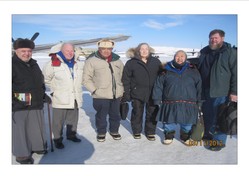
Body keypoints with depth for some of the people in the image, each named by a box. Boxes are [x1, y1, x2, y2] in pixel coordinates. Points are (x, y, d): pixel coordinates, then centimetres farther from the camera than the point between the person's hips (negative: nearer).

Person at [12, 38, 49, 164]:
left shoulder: (34, 64, 13)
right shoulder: (13, 64, -10)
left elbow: (40, 82, 22)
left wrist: (44, 95, 21)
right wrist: (12, 101, -21)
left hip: (36, 104, 7)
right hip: (18, 105, -7)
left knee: (37, 127, 17)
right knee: (19, 129, 3)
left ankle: (37, 146, 37)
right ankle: (22, 154, 18)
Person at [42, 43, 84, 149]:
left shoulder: (79, 63, 6)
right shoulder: (53, 63, -10)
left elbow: (82, 78, 22)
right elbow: (45, 78, -2)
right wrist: (54, 90, -1)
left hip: (75, 98, 5)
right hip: (60, 99, -5)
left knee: (73, 119, 17)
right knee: (58, 121, 3)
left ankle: (71, 135, 36)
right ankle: (58, 139, 20)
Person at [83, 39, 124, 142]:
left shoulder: (117, 60, 8)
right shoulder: (92, 60, -8)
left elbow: (122, 76, 16)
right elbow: (86, 79, -7)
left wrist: (122, 90, 9)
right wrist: (94, 90, -13)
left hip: (116, 95, 4)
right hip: (100, 96, -4)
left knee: (115, 115, 16)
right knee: (101, 115, 9)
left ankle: (114, 131, 37)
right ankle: (101, 132, 32)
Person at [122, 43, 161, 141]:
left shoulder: (156, 61, 5)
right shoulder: (131, 63, -4)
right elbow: (126, 80, -4)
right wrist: (126, 94, -7)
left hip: (153, 94, 2)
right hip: (137, 93, -2)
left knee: (152, 114, 10)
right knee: (137, 113, 11)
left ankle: (150, 132, 28)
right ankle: (136, 131, 31)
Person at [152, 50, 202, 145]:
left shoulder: (193, 71, 3)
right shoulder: (166, 71, 1)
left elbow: (199, 86, 5)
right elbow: (158, 86, 2)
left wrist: (199, 101, 2)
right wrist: (157, 100, -2)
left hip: (188, 104, 1)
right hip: (170, 104, 0)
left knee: (187, 123, 13)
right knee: (169, 122, 11)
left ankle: (185, 136, 36)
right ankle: (169, 135, 34)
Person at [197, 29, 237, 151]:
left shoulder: (231, 52, -5)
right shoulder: (204, 52, 11)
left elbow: (235, 73, -9)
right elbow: (199, 68, 22)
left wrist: (234, 92, -14)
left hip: (221, 92, -6)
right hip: (205, 91, 6)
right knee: (207, 115, 16)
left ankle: (219, 140, 16)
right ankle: (208, 134, 34)